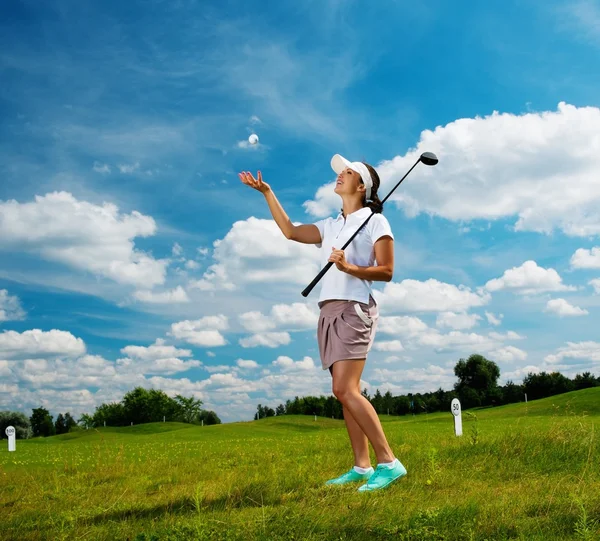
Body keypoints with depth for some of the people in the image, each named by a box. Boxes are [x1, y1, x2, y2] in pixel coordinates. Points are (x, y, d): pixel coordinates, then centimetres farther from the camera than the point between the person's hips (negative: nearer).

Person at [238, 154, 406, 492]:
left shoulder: (375, 221, 0)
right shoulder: (331, 226, 20)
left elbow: (386, 272, -6)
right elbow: (291, 231, 19)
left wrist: (350, 268, -21)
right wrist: (267, 192, 16)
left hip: (354, 309, -7)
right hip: (330, 310, 8)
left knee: (345, 389, -19)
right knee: (346, 392, 4)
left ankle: (388, 462, -17)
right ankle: (362, 467, 7)